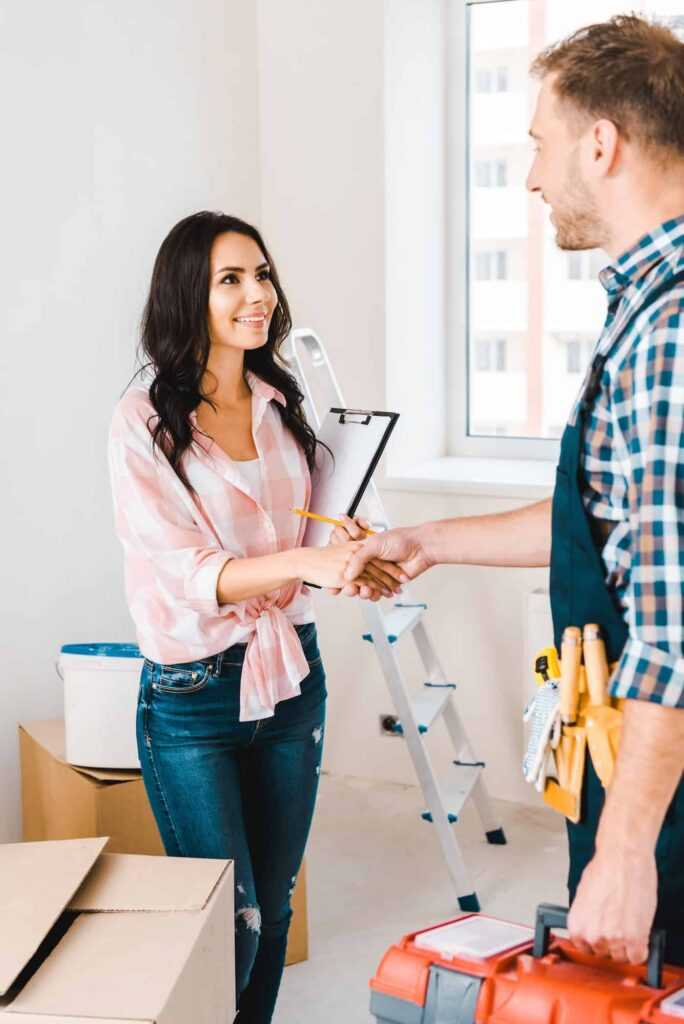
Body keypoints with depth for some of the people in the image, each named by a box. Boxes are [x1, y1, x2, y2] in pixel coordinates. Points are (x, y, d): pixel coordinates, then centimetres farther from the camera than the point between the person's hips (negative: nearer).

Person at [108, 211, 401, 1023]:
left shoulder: (282, 406, 5)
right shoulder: (145, 421, -13)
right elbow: (187, 573, -22)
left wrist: (351, 557, -5)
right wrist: (305, 563, -36)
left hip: (290, 676, 6)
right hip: (193, 691, -5)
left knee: (274, 905, 15)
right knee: (229, 919, -1)